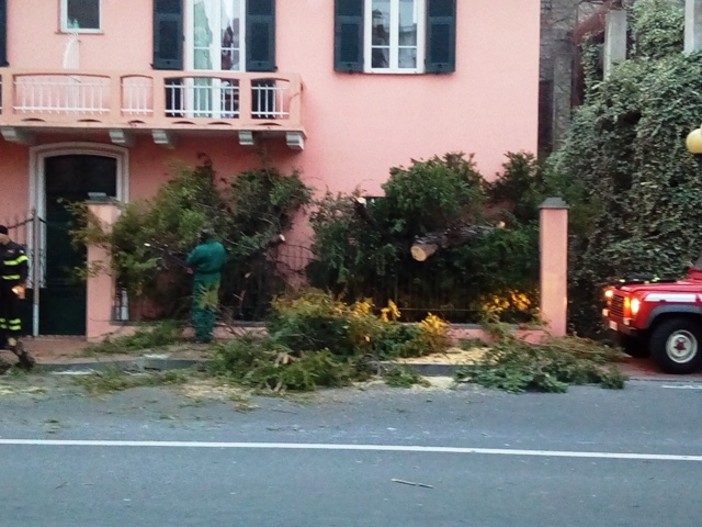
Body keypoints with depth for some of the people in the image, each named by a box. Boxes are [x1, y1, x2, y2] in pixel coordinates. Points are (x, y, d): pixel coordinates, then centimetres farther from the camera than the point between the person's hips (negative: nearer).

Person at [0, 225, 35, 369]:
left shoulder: (16, 249, -5)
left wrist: (21, 284, -15)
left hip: (12, 286, -6)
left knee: (13, 312, -4)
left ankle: (14, 338, 3)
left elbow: (24, 267, -7)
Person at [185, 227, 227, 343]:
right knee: (211, 308, 12)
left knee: (199, 308, 4)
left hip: (202, 280, -6)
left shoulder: (199, 250, -21)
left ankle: (200, 335, 3)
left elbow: (188, 263, -10)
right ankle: (208, 335, 15)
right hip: (215, 279, 6)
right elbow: (224, 262, 9)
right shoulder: (220, 248, -3)